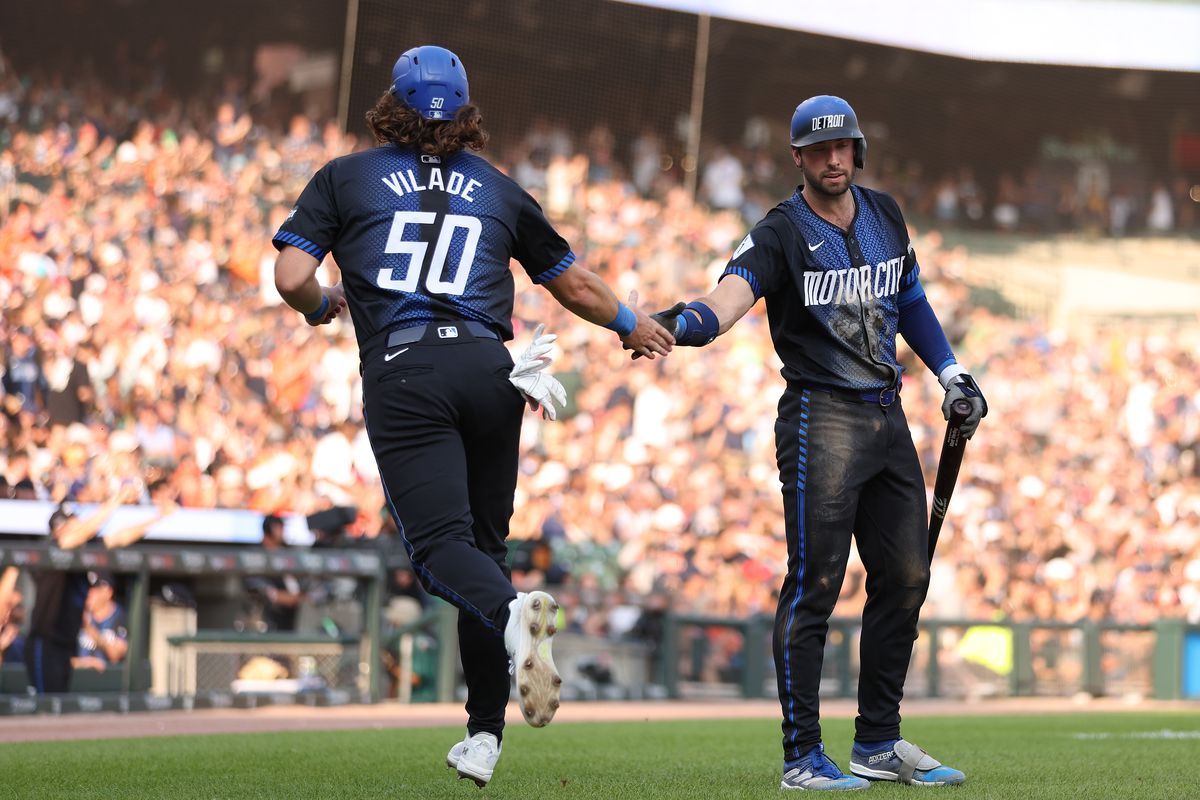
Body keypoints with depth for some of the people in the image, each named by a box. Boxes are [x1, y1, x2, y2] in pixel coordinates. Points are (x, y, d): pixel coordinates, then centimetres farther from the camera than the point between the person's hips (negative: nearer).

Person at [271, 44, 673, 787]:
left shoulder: (345, 178, 13)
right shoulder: (498, 188, 20)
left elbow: (292, 278, 2)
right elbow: (575, 285, 28)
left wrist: (322, 306, 25)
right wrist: (633, 324, 47)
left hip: (402, 373, -3)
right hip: (488, 370, 3)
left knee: (439, 542, -11)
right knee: (485, 543, 13)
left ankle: (512, 613, -45)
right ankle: (485, 733, 13)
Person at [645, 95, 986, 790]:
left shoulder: (885, 216, 10)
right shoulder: (783, 233, -10)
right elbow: (733, 293, -29)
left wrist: (951, 374, 19)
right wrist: (683, 324, -49)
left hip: (889, 416, 7)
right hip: (821, 419, -7)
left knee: (905, 580, 9)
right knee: (815, 584, -11)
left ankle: (879, 745, 19)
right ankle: (803, 757, -9)